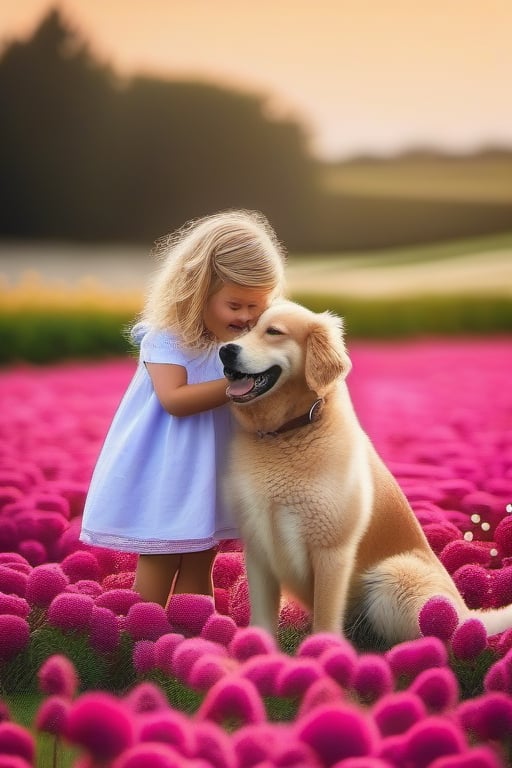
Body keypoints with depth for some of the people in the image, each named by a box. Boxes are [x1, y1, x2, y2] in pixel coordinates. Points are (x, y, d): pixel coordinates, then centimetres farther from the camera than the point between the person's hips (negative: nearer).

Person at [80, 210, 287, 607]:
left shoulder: (248, 339, 2)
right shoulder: (167, 335, -15)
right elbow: (173, 399, -25)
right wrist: (234, 386, -31)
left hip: (213, 468, 5)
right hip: (165, 470, -5)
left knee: (200, 563, 13)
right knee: (159, 563, 2)